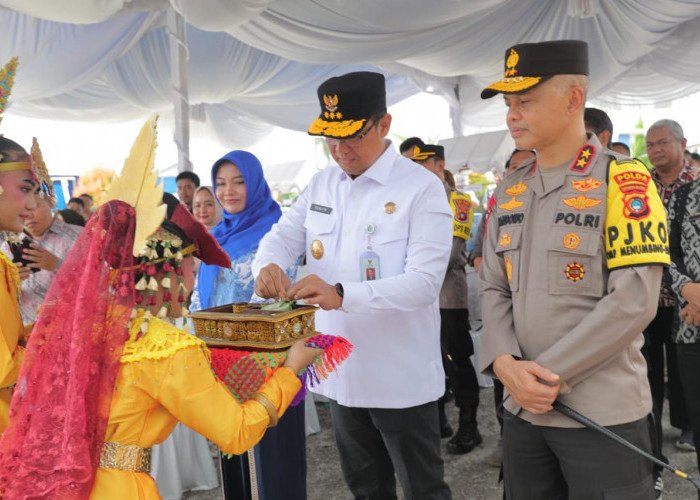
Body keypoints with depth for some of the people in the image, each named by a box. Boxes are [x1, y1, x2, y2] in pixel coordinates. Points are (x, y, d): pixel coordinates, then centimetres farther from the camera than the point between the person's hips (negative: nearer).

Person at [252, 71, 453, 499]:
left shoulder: (422, 187, -14)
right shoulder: (321, 185, 6)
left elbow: (425, 282, -22)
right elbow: (283, 236, 8)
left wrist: (342, 294, -35)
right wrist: (268, 265, -18)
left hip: (401, 378, -6)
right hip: (341, 372, 6)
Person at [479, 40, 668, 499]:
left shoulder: (623, 181, -9)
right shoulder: (508, 192, 9)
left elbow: (633, 302, -16)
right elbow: (494, 289, 8)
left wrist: (550, 375, -16)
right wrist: (505, 364, -10)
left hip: (604, 415, -5)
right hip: (521, 409, 5)